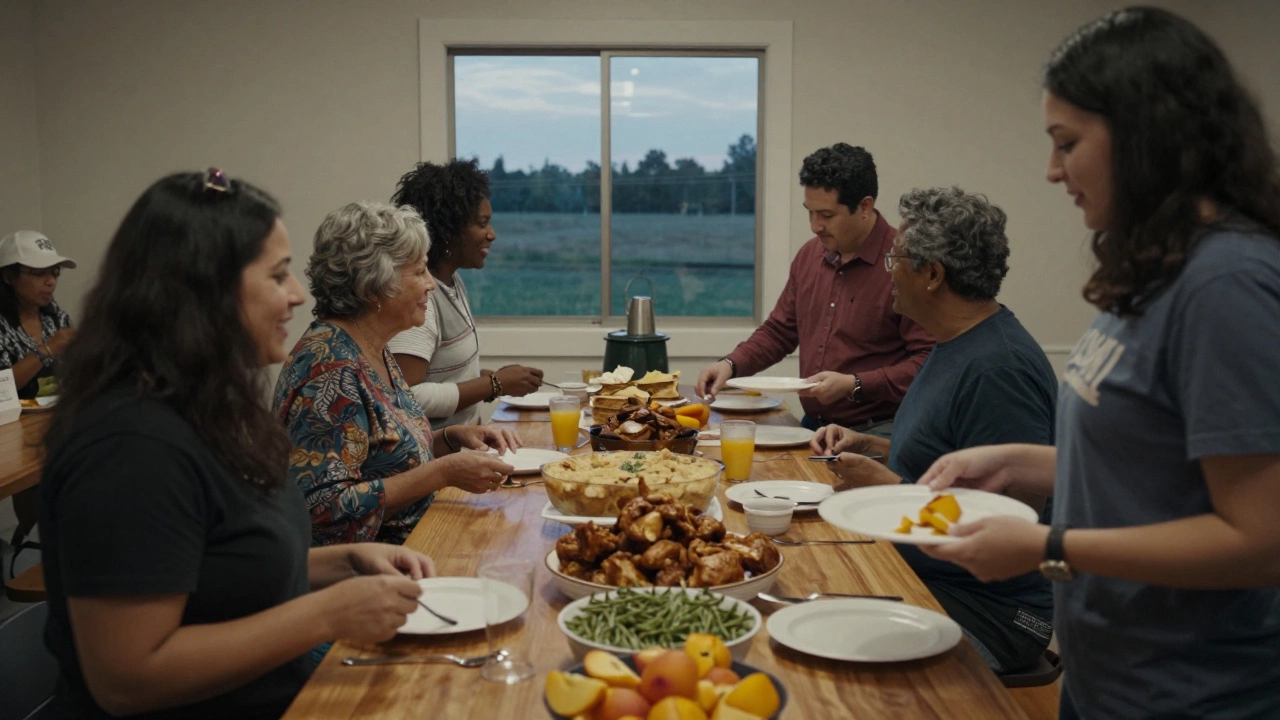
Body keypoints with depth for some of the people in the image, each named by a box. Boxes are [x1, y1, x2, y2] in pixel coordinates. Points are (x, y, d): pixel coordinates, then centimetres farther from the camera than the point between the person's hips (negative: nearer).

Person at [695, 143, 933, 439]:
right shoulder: (809, 255, 13)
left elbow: (927, 360, -15)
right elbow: (779, 331, 22)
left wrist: (855, 386, -19)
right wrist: (731, 364, 6)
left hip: (875, 434, -6)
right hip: (811, 426, 6)